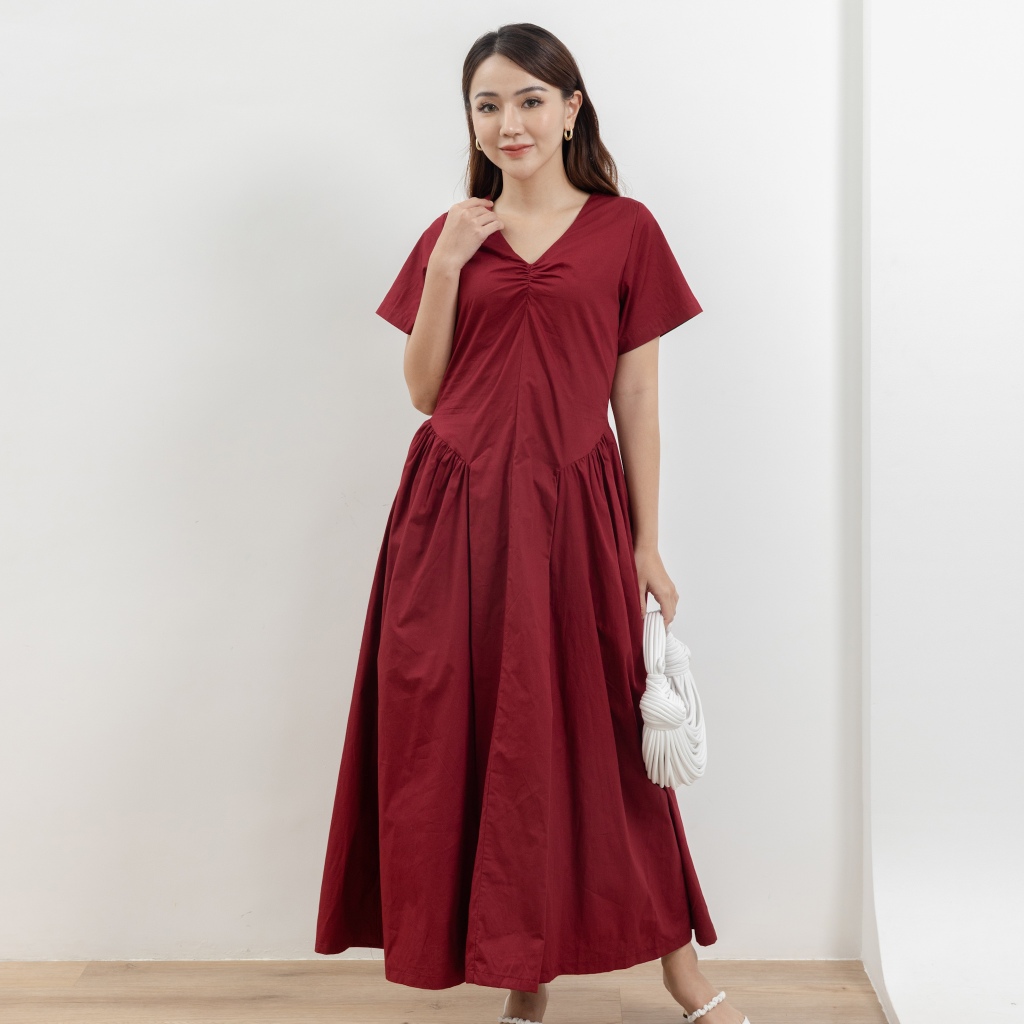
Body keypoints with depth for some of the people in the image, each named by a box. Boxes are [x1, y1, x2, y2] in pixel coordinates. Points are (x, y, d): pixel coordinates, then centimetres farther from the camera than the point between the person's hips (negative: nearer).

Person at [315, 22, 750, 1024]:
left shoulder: (624, 231, 5)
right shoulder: (452, 234, 11)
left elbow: (637, 401, 4)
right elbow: (423, 391, 7)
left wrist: (648, 546, 1)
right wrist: (445, 269, -5)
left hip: (573, 510, -2)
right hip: (457, 510, 2)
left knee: (598, 736, 3)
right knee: (470, 738, 3)